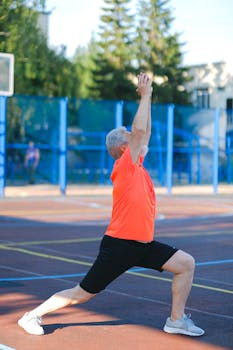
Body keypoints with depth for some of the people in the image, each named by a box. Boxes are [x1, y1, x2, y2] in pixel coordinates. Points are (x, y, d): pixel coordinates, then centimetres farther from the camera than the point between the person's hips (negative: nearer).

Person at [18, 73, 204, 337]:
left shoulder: (136, 164, 9)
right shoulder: (124, 166, -13)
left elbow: (144, 133, 17)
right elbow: (139, 130, -21)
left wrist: (147, 96, 14)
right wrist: (145, 95, -11)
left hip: (143, 245, 8)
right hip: (119, 245, -8)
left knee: (186, 263, 1)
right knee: (83, 293, -1)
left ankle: (176, 320, 9)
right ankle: (33, 315, 14)